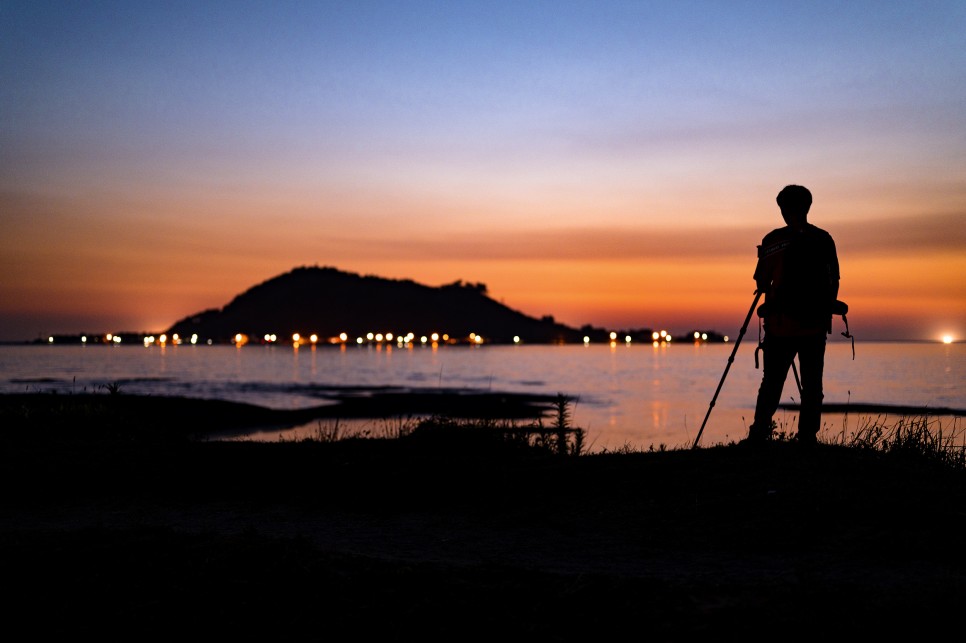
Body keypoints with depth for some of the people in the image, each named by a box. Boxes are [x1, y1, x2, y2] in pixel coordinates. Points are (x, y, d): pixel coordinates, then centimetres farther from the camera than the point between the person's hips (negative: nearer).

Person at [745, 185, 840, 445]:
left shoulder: (774, 240, -4)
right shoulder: (824, 239, 4)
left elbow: (761, 283, -2)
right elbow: (834, 281, 6)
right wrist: (826, 312, 16)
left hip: (781, 324, -2)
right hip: (816, 326, 2)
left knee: (771, 383, 2)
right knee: (812, 385, 6)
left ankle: (758, 436, -5)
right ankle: (807, 439, 3)